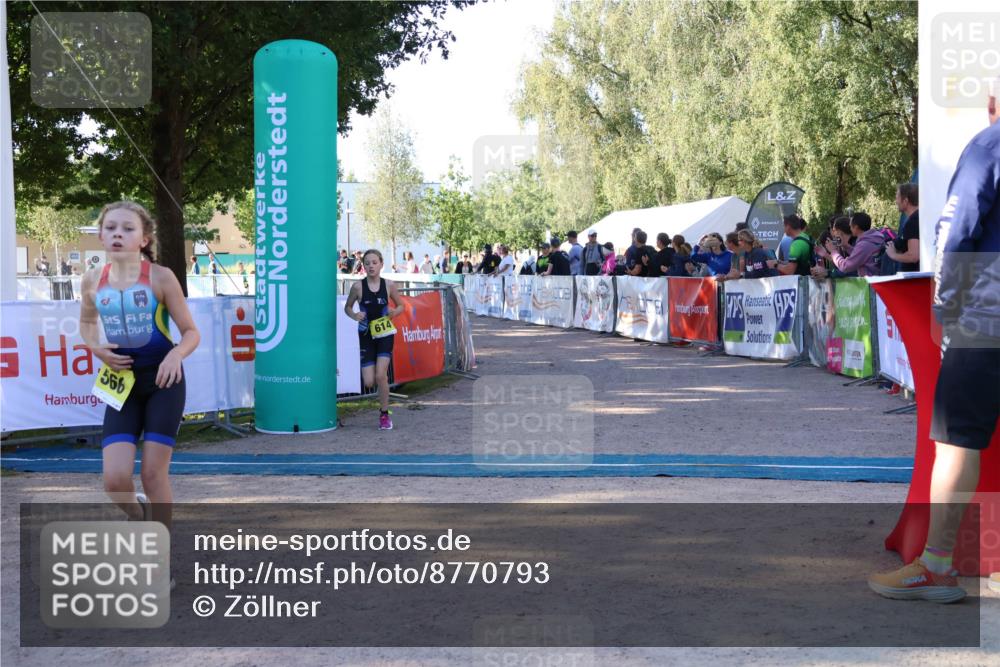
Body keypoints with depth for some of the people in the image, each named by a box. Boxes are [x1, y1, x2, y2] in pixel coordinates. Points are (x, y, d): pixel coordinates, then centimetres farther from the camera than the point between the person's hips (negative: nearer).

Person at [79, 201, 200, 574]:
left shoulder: (160, 277, -11)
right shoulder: (93, 282, 0)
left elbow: (191, 332, -6)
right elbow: (86, 324, 20)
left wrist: (176, 355, -28)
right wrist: (97, 349, -2)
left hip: (163, 381, -3)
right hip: (123, 382, 3)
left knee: (153, 473, -2)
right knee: (115, 480, -8)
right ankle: (141, 520, 28)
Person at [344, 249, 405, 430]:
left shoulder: (389, 285, -5)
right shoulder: (358, 286, -7)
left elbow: (400, 305, 8)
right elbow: (347, 307, 5)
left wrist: (394, 312, -14)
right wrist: (354, 316, -16)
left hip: (385, 334, -1)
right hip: (366, 335, 1)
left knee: (381, 376, -14)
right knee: (369, 383, -3)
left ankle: (384, 415, 6)